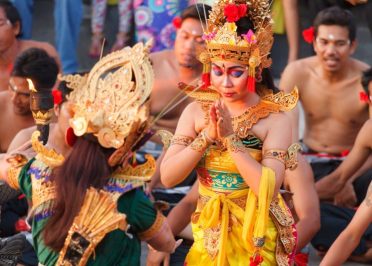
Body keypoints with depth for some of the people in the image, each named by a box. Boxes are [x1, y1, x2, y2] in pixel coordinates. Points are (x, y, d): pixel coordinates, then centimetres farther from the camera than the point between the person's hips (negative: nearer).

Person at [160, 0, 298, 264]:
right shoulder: (196, 111, -4)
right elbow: (167, 177, -10)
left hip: (255, 237, -3)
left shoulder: (275, 119, -14)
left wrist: (230, 137, -26)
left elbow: (268, 189, -24)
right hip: (208, 234, 3)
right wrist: (207, 136, -21)